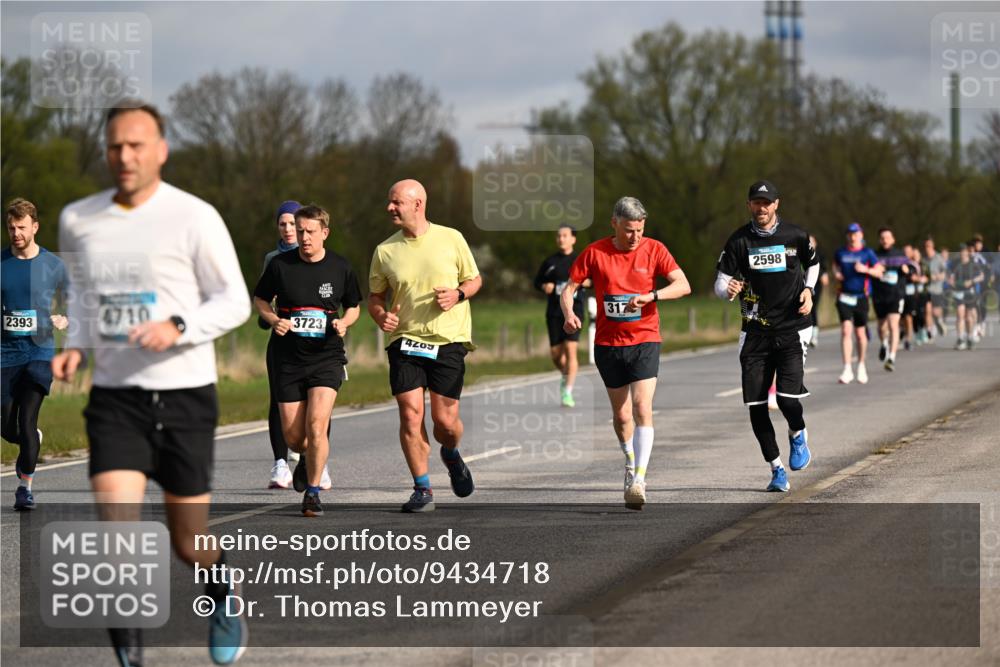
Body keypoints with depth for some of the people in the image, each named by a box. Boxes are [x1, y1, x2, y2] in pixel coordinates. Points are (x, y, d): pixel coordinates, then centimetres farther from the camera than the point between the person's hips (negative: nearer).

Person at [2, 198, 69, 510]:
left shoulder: (53, 265, 1)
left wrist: (64, 320, -6)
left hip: (40, 352, -2)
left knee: (27, 421, -14)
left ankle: (25, 486, -3)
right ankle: (32, 444, 39)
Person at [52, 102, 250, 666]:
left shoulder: (194, 217, -8)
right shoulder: (78, 220, 4)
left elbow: (235, 302, -4)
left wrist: (177, 327, -22)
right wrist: (75, 347, 6)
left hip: (184, 394, -2)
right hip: (114, 399, 2)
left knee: (188, 543, 8)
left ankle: (224, 586, 43)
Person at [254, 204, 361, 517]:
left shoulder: (340, 267, 0)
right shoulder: (280, 265, -2)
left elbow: (354, 307, 14)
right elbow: (260, 300, 11)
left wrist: (344, 322, -7)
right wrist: (274, 320, -8)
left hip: (327, 356, -1)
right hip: (288, 359, 1)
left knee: (317, 423, -18)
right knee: (293, 436, 2)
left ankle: (312, 492, -3)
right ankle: (308, 457, 40)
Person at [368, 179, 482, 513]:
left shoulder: (451, 239, 0)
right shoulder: (385, 251, 3)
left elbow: (474, 279, 10)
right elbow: (375, 296, 13)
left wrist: (458, 294, -11)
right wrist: (381, 315, -9)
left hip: (448, 340, -1)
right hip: (405, 340, 1)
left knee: (445, 419, -2)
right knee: (410, 413, -10)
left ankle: (451, 455, 34)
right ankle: (422, 489, 1)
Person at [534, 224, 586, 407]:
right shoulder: (550, 261, 8)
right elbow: (537, 282, 16)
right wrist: (544, 286, -6)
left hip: (574, 309, -3)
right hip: (554, 311, 3)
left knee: (570, 349, -15)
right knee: (555, 353, 2)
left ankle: (567, 392, -15)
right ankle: (566, 375, 35)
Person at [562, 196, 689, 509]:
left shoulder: (654, 249, -3)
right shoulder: (595, 253, -2)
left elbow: (683, 286, -9)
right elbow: (569, 289, 3)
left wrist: (651, 295, -25)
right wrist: (569, 314, -18)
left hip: (644, 341, -2)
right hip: (608, 344, 2)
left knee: (642, 407, -17)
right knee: (621, 415, 10)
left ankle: (639, 480, -21)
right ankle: (630, 463, 36)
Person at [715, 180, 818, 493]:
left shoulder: (796, 236, 0)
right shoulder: (739, 241, 0)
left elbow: (812, 264, 20)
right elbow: (720, 282, -1)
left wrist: (808, 289, 3)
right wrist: (728, 290, -24)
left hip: (792, 328, -2)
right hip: (755, 330, 2)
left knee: (788, 396, -17)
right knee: (755, 405, -2)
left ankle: (798, 435, 18)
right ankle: (776, 469, 14)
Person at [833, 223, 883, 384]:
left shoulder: (867, 253, 1)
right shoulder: (841, 252, 7)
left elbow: (879, 272, 0)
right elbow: (835, 264, 26)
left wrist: (865, 269, -17)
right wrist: (836, 273, 4)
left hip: (861, 297, -1)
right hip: (844, 296, 1)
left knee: (860, 333, 9)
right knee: (846, 330, -13)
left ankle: (861, 365, 31)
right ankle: (847, 370, -16)